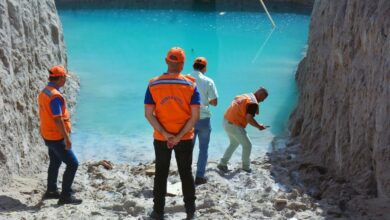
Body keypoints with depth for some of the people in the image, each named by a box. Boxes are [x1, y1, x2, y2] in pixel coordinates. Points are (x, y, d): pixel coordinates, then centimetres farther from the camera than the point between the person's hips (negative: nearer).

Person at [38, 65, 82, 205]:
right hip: (56, 137, -10)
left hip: (48, 135, 10)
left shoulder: (44, 92, 8)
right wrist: (67, 138, -21)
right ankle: (66, 196, -3)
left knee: (55, 163, 22)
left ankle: (51, 191, 33)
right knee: (72, 163, -6)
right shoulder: (55, 95, -23)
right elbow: (58, 119, -25)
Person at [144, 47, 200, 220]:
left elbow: (148, 114, -10)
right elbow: (195, 116, -13)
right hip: (185, 138, 0)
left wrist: (165, 134, -12)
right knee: (186, 173, 14)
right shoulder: (191, 85, -8)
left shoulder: (153, 84, -6)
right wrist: (179, 136, -13)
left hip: (160, 138, 0)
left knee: (161, 174, 13)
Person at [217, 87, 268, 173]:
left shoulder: (245, 96, 14)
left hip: (226, 121, 9)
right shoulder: (253, 103, -14)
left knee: (234, 143, 26)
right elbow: (249, 119, -23)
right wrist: (259, 126, -9)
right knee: (247, 145, 7)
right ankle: (246, 167, 17)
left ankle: (222, 164, 28)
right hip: (234, 126, -9)